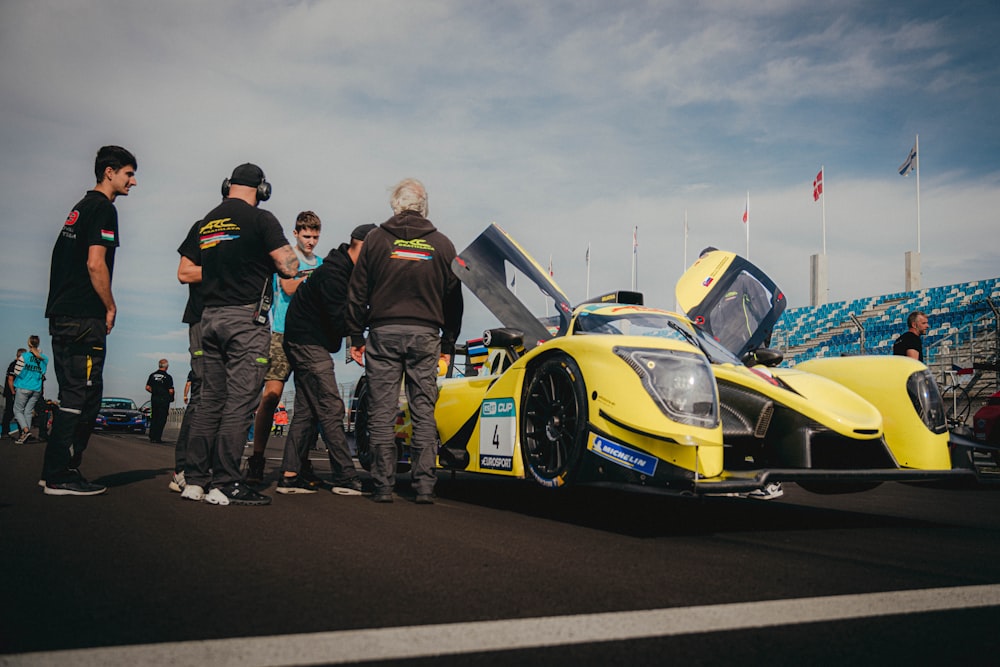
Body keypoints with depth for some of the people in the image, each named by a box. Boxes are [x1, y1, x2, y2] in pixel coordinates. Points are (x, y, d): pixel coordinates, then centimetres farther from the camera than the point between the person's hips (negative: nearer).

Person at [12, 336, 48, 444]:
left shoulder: (24, 356, -10)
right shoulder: (44, 358, 2)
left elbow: (17, 371, -8)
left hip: (23, 387, -4)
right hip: (37, 389, 4)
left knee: (18, 410, 5)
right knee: (28, 412, 10)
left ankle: (26, 430, -14)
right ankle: (25, 435, 9)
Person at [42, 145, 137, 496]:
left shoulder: (80, 208, 22)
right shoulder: (103, 208, -8)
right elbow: (95, 263, -18)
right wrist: (111, 307, -8)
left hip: (62, 315, 10)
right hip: (85, 318, -10)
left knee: (73, 396, 13)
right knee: (81, 397, -7)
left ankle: (56, 473, 16)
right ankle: (62, 476, -4)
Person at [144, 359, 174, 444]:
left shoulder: (152, 375, 6)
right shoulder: (168, 377, -8)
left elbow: (147, 387, 2)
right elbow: (171, 391, -12)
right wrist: (170, 397, 8)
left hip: (154, 399, 5)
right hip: (164, 400, -5)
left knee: (153, 418, 15)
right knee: (161, 420, 0)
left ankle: (152, 437, 15)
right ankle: (157, 438, -1)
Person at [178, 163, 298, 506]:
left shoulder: (204, 224, 14)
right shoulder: (261, 219, -5)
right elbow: (287, 267, -10)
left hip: (210, 316, 6)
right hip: (247, 317, -6)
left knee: (210, 400, 11)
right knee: (240, 401, -5)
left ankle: (194, 479, 11)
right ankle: (225, 483, -5)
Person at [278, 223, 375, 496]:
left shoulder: (346, 270, 12)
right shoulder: (333, 274, -19)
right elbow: (341, 322, -25)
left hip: (307, 343, 10)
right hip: (309, 342, -10)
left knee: (307, 410, 9)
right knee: (330, 409, -11)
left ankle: (290, 476, 11)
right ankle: (346, 478, -11)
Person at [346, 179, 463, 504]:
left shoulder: (376, 238, 4)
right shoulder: (442, 244, 8)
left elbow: (357, 292, 3)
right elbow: (453, 298, 10)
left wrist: (356, 336, 9)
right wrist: (448, 344, 17)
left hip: (383, 331, -1)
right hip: (425, 334, 1)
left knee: (383, 413, 3)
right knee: (424, 413, 5)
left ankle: (384, 485, 5)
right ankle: (424, 486, 4)